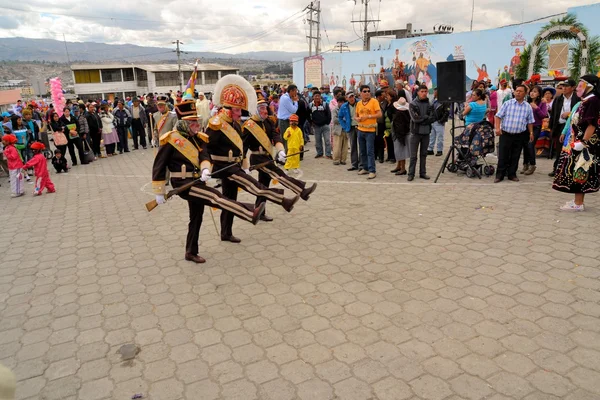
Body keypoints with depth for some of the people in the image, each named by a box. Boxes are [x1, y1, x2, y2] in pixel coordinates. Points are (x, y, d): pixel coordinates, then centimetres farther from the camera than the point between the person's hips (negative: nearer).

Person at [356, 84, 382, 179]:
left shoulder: (374, 101, -5)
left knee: (370, 152, -9)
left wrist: (368, 116, -17)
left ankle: (372, 171, -6)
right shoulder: (359, 103, 10)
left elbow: (379, 114, -11)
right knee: (362, 151, 12)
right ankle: (365, 168, 24)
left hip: (370, 130, -6)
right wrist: (357, 119, -2)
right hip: (360, 130, 6)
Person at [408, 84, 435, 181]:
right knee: (413, 155, -1)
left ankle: (423, 173, 18)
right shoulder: (413, 104, -2)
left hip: (426, 132, 3)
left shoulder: (429, 104, 6)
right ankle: (411, 174, 6)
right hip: (415, 132, -3)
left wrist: (421, 119, -13)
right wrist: (427, 117, -8)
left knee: (424, 154, 10)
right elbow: (415, 118, -13)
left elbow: (432, 118, -2)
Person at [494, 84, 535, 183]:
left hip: (519, 136, 2)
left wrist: (531, 133, 8)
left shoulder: (528, 107, 7)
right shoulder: (507, 103, 1)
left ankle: (512, 174, 19)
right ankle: (500, 175, 8)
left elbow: (530, 122, 13)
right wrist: (497, 128, -13)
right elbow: (498, 116, -1)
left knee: (515, 157, 8)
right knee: (503, 156, 0)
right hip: (505, 134, -2)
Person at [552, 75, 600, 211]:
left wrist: (582, 142, -23)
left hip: (584, 144, -10)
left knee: (579, 172, -5)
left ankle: (578, 204, 1)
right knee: (577, 171, 13)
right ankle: (577, 201, 21)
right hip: (577, 142, 10)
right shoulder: (586, 101, 14)